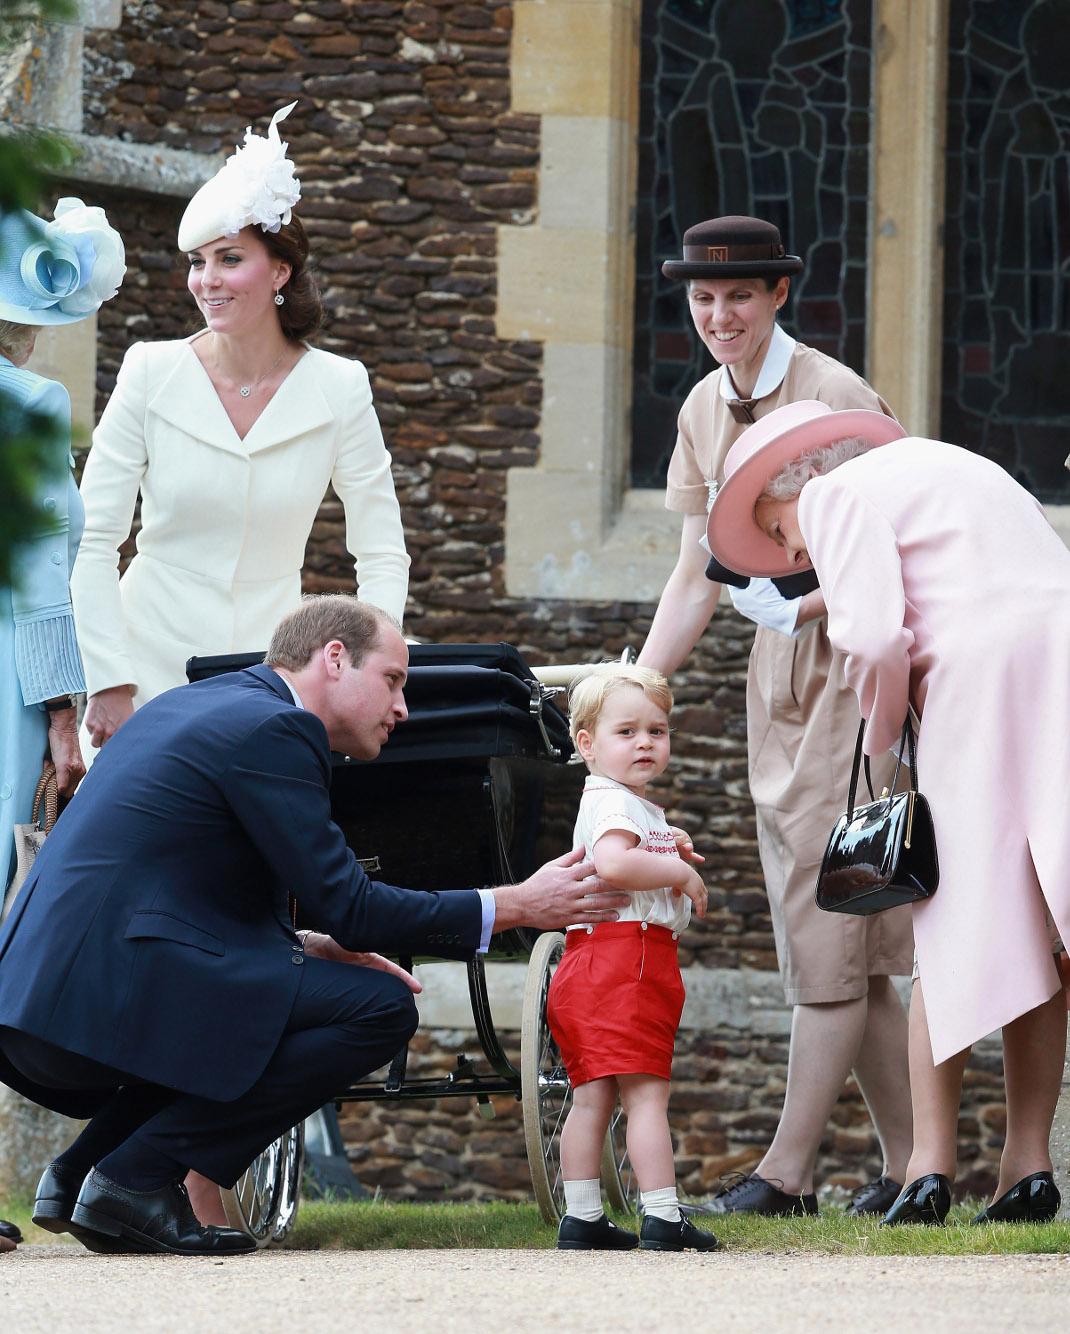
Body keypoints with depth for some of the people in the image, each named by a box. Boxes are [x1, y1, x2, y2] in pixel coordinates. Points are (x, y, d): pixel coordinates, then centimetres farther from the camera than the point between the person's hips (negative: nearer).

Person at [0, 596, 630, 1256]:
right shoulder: (271, 729, -7)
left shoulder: (190, 705, 23)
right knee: (383, 1008, -9)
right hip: (109, 997, -10)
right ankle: (138, 1177, -9)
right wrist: (517, 906, -1)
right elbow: (350, 908, -8)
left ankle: (79, 1174, 15)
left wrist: (311, 946, 15)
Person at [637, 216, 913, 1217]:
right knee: (833, 947, 8)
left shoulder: (836, 400, -14)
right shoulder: (705, 411, 9)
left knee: (828, 941, -8)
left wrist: (803, 605, -28)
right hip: (776, 674, 8)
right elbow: (697, 576, 14)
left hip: (856, 661, -8)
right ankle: (908, 1164, 13)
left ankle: (787, 1172, -8)